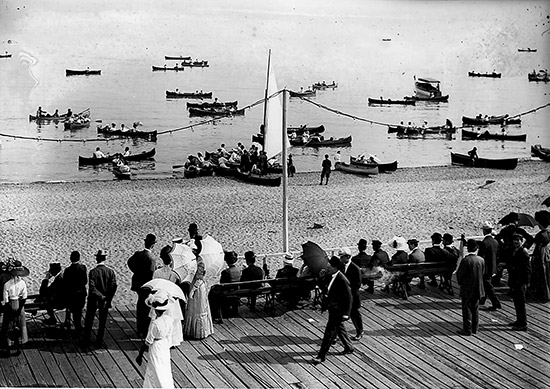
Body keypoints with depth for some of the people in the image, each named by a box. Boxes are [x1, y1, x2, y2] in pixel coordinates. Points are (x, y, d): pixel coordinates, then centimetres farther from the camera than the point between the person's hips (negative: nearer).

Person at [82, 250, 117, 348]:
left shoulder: (93, 272, -15)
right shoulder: (111, 271, -9)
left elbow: (92, 288, -22)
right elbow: (114, 287, -14)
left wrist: (101, 297, -18)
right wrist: (108, 300, -10)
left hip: (93, 300, -1)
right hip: (106, 300, 2)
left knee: (89, 321, 15)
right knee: (102, 322, 13)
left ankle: (85, 341, 24)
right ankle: (99, 343, 16)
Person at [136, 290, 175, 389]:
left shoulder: (155, 323, -29)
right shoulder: (169, 320, -9)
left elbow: (148, 342, -20)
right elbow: (169, 337, 4)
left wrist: (140, 355, -9)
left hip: (156, 352, -7)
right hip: (165, 350, 7)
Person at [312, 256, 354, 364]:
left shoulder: (342, 281, -24)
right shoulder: (329, 277, -1)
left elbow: (348, 297, -19)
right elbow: (325, 291, 13)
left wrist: (346, 313, -18)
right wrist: (324, 305, 13)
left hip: (338, 311, -9)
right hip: (332, 308, 9)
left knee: (329, 332, -3)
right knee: (339, 328, 23)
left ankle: (322, 355, 3)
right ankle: (349, 347, 42)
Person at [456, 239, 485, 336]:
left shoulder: (465, 260, -20)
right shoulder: (481, 260, -2)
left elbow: (460, 274, -13)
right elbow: (483, 273, 6)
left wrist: (460, 282, 5)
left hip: (467, 289, -5)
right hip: (477, 289, 6)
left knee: (467, 309, 3)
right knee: (475, 309, 16)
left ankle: (467, 330, 7)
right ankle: (474, 328, 24)